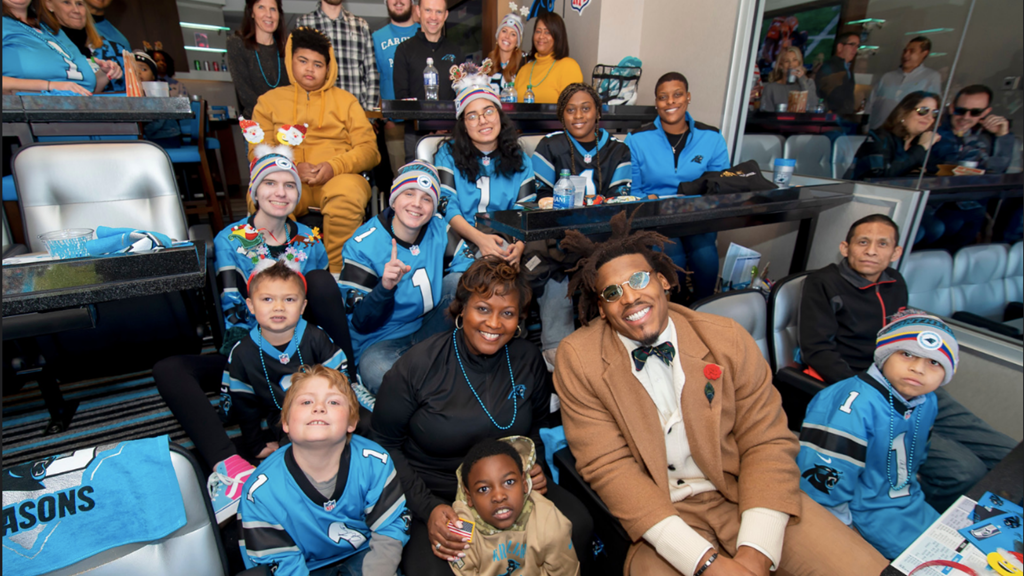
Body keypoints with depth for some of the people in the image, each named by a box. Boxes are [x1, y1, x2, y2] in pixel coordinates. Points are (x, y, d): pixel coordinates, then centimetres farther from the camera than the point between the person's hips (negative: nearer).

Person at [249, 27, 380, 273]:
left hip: (338, 178, 0)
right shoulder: (269, 101, 21)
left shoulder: (344, 100, 21)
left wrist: (335, 166, -12)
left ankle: (338, 275, -25)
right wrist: (293, 168, -11)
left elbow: (368, 149, 8)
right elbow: (257, 153, 11)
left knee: (348, 192, -38)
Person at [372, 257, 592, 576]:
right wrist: (427, 508, -17)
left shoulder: (528, 360, -5)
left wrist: (534, 466, -6)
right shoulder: (417, 366, -15)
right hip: (433, 493, -2)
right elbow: (385, 443, -7)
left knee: (578, 525, -21)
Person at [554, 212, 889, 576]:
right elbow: (608, 467, -13)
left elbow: (768, 443, -3)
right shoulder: (577, 359, -11)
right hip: (660, 512, -1)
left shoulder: (726, 338, -4)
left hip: (742, 492, 2)